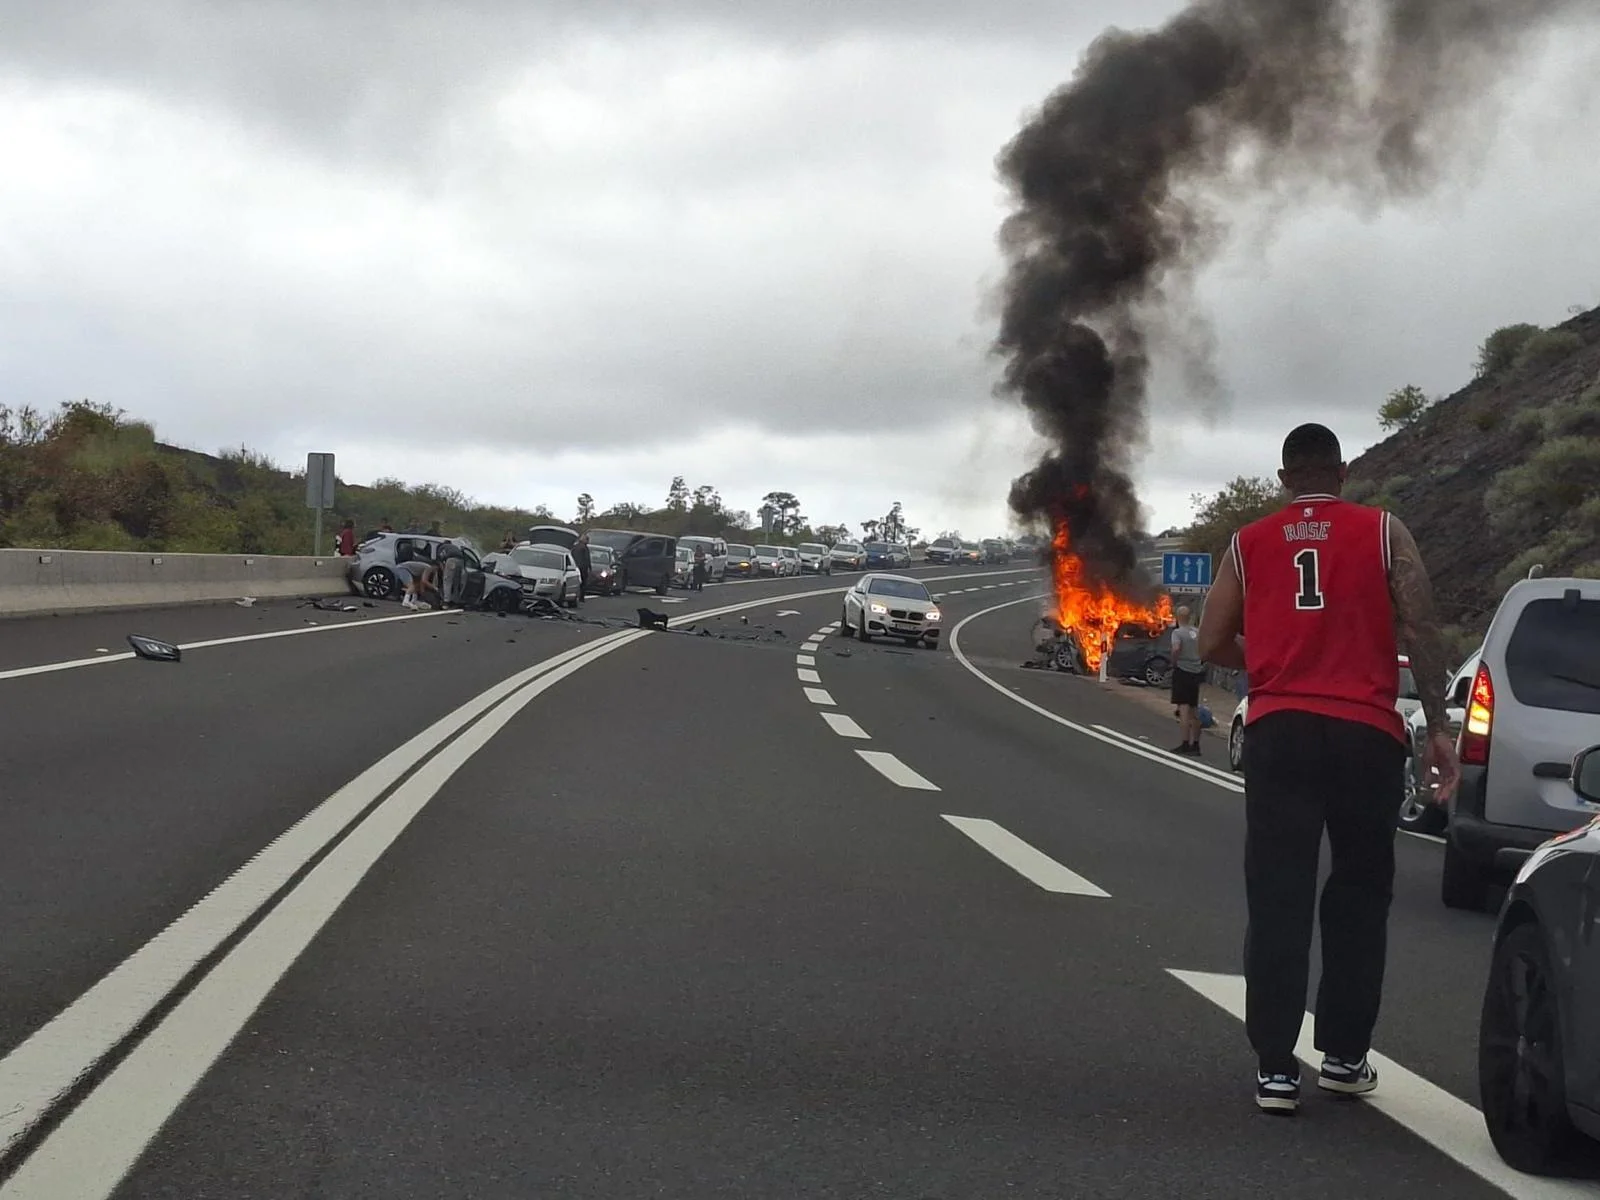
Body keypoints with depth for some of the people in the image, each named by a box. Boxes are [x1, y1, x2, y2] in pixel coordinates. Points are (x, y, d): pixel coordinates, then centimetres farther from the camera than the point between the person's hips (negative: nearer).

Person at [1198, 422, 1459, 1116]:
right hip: (1366, 734, -1)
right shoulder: (1383, 533, 6)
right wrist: (1438, 727, 0)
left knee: (1278, 901, 1)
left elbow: (1212, 645, 10)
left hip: (1279, 732, 1)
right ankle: (1344, 1055, 15)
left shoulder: (1250, 544, 11)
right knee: (1359, 896, 12)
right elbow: (1421, 631, -2)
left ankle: (1275, 1067, -3)